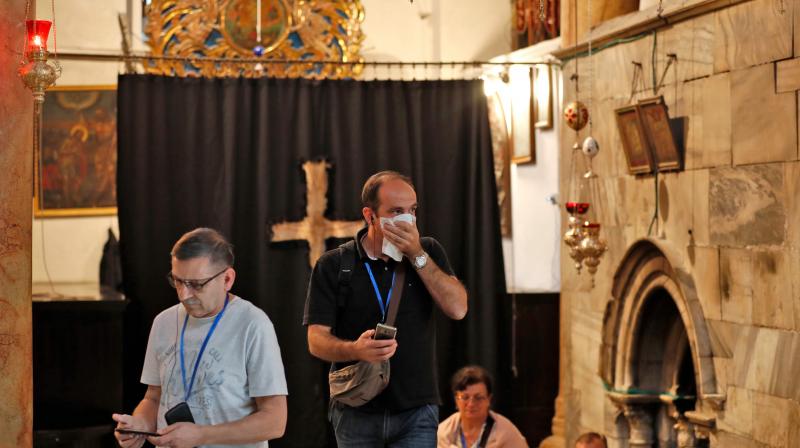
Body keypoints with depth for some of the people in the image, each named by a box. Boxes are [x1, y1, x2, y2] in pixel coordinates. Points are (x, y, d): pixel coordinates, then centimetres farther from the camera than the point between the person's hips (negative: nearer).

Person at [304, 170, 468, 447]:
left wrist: (417, 255, -13)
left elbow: (457, 308, -7)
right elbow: (317, 340, -6)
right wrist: (356, 350, -27)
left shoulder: (428, 252, 6)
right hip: (356, 411, 0)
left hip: (416, 411, 0)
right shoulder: (333, 266, -1)